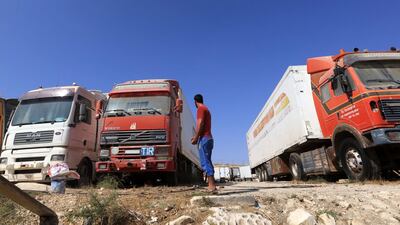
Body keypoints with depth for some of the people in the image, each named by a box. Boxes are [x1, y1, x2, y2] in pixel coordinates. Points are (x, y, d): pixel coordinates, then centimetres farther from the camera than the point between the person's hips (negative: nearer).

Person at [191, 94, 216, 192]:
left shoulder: (201, 108, -4)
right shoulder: (206, 109, 24)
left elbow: (200, 123, -16)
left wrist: (196, 137, -16)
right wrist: (197, 136, 27)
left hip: (204, 138, -10)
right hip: (208, 138, 10)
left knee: (205, 162, -12)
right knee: (207, 161, 9)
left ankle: (212, 186, -16)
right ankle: (212, 185, 9)